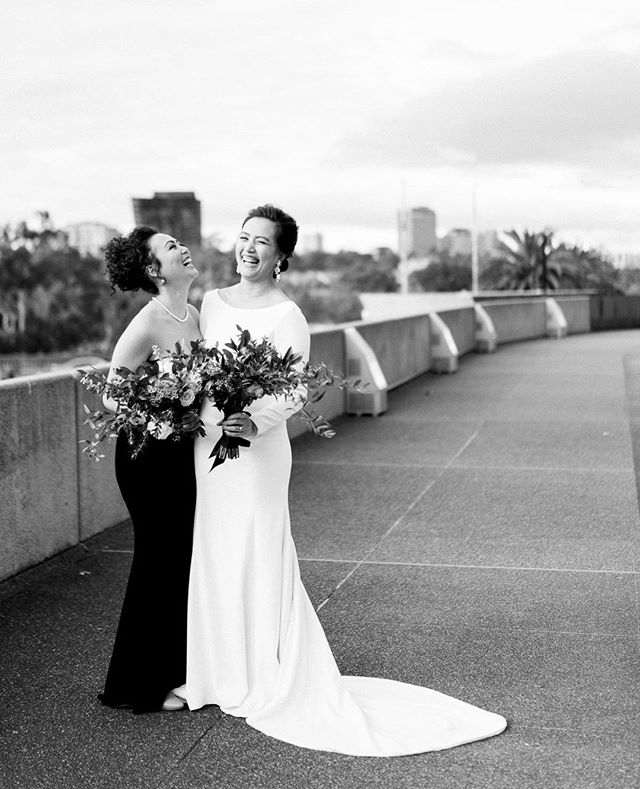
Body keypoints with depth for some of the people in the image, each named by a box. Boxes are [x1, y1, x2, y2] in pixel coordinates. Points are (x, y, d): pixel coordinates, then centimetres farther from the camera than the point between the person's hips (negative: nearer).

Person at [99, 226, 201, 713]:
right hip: (148, 454, -7)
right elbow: (112, 398, -16)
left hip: (185, 452, 7)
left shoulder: (195, 317, 5)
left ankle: (175, 671, 30)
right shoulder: (146, 325, -19)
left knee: (185, 558, 14)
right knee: (159, 560, 2)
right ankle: (140, 686, 18)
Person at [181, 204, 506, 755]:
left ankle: (271, 684, 12)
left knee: (255, 561, -1)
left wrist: (255, 422, -34)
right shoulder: (212, 302, 11)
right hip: (207, 444, 7)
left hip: (255, 450, -7)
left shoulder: (286, 316, -10)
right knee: (212, 559, 12)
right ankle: (223, 673, 27)